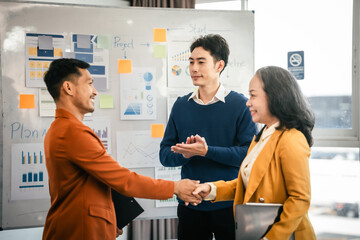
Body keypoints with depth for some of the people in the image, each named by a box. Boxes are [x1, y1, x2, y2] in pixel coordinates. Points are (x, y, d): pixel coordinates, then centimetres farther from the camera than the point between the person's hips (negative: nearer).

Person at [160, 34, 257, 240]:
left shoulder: (240, 104, -5)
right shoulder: (181, 106, 7)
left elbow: (250, 152, -13)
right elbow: (165, 155, 6)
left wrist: (207, 151, -21)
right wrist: (184, 154, -16)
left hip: (230, 205, -3)